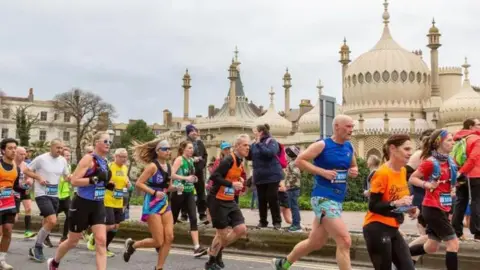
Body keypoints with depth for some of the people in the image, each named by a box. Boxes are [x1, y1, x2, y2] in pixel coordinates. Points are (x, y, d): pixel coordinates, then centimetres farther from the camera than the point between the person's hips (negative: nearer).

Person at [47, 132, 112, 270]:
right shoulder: (88, 159, -15)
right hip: (82, 204, -6)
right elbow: (74, 181, -22)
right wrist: (95, 179, -28)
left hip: (98, 205, 6)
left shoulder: (104, 162, 7)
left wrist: (106, 182, 3)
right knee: (73, 241, 11)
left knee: (101, 241, -8)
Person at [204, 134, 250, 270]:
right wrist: (232, 184, -27)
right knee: (222, 234, -1)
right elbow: (214, 177, -28)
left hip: (230, 201, 8)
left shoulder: (240, 161, 8)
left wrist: (239, 180, 6)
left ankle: (217, 250, 22)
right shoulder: (228, 160, -20)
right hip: (218, 201, -8)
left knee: (241, 229, 1)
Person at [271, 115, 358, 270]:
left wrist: (354, 172, 0)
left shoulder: (349, 147, 10)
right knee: (345, 241, -16)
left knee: (315, 243, 17)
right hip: (323, 198, -8)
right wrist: (323, 172, -18)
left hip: (337, 200, 8)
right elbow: (299, 161, -11)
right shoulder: (322, 145, -10)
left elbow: (354, 167, 24)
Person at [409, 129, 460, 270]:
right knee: (453, 244, -9)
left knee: (431, 248, 14)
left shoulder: (450, 162, 7)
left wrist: (452, 189, 6)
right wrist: (427, 184, -26)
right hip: (432, 208, -8)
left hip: (444, 208, 8)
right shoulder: (430, 162, -15)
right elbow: (412, 178, -11)